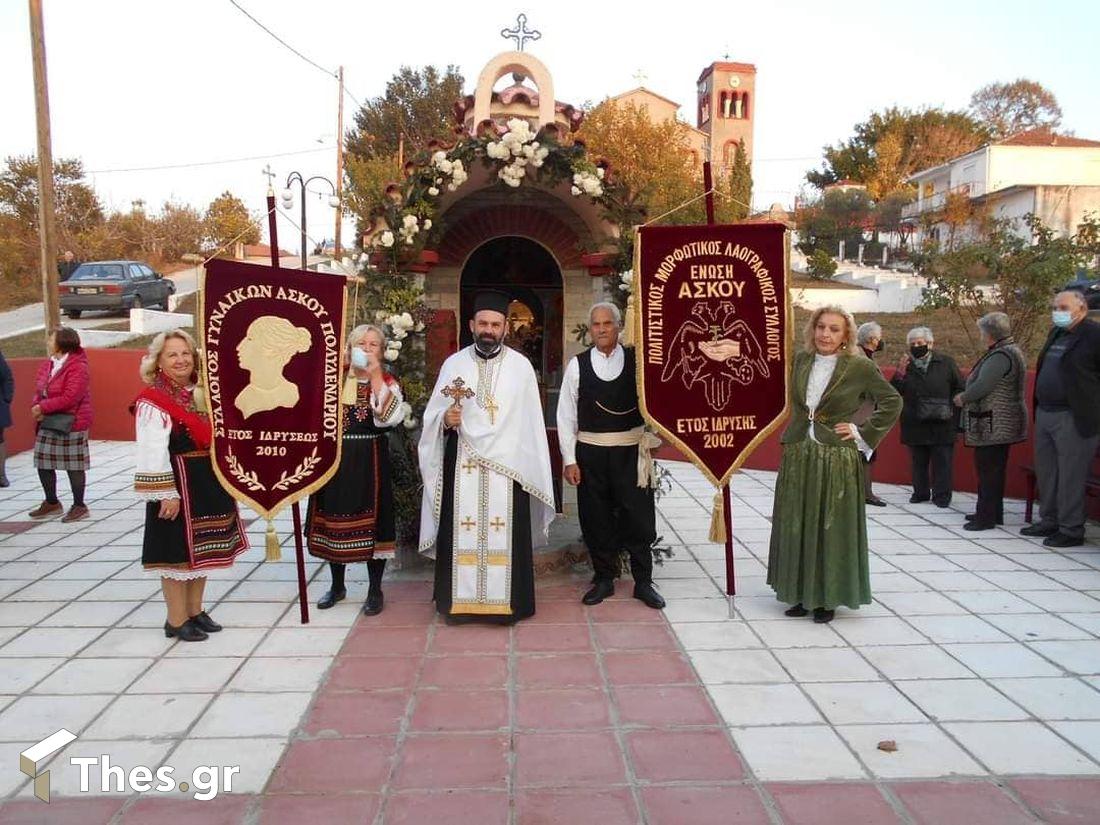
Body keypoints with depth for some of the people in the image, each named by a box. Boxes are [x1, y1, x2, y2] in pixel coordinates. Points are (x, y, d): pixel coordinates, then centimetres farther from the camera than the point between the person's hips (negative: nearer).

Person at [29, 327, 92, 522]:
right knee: (43, 463, 13)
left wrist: (43, 407, -17)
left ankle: (79, 506, 13)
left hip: (71, 425, -8)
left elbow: (69, 398, -23)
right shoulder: (47, 365, 10)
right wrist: (37, 408, -7)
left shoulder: (78, 368, -16)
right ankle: (52, 503, 29)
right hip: (47, 425, 8)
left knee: (74, 466, 1)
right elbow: (39, 390, 13)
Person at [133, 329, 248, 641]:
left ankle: (195, 611, 30)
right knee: (178, 551, 3)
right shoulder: (152, 402, -15)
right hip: (177, 487, -8)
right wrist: (166, 494, -21)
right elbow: (153, 454, -19)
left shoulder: (200, 394, 10)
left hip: (209, 483, 8)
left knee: (202, 549, 16)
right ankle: (176, 621, 17)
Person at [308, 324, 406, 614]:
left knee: (371, 522, 1)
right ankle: (337, 586, 29)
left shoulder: (387, 382, -1)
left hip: (369, 462, -3)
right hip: (334, 460, 3)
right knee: (334, 519, 12)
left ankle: (375, 590, 16)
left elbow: (389, 418, -19)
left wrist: (375, 376, -20)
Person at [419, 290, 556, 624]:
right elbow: (433, 415, 8)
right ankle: (460, 600, 14)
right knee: (462, 532, 3)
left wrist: (531, 467, 1)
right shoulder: (453, 364, 5)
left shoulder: (521, 365, 3)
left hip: (507, 463, -1)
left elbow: (531, 420, 4)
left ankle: (507, 601, 13)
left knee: (506, 533, 2)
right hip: (462, 462, 1)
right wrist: (446, 419, -15)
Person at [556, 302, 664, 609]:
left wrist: (651, 440, -10)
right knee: (596, 518, 10)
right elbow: (566, 415, 1)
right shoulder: (577, 365, 1)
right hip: (590, 453, 1)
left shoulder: (636, 360, 0)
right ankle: (604, 578, 27)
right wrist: (569, 460, -2)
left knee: (639, 518, 4)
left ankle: (643, 581, 20)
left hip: (630, 451, -1)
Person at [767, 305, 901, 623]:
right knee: (796, 527, 9)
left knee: (832, 528, 3)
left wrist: (864, 433, -4)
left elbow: (892, 401, 0)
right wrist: (792, 433, 10)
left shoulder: (859, 367, -7)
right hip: (798, 456, 4)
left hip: (838, 461, -4)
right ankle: (802, 594, 22)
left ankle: (827, 598, 17)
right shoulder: (801, 361, 6)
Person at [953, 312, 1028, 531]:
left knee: (987, 470, -4)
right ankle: (992, 512, 25)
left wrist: (962, 398, -8)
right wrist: (967, 396, 11)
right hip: (1001, 424, 10)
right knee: (993, 469, 16)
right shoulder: (1011, 351, 16)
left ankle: (986, 516, 2)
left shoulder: (1000, 356, -18)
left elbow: (982, 387, -24)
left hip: (993, 425, -10)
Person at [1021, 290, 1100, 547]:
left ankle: (1071, 531, 8)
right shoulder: (1056, 333, 16)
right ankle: (1049, 521, 27)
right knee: (1045, 473, 15)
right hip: (1045, 414, 8)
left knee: (1071, 477, -1)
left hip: (1073, 418, -8)